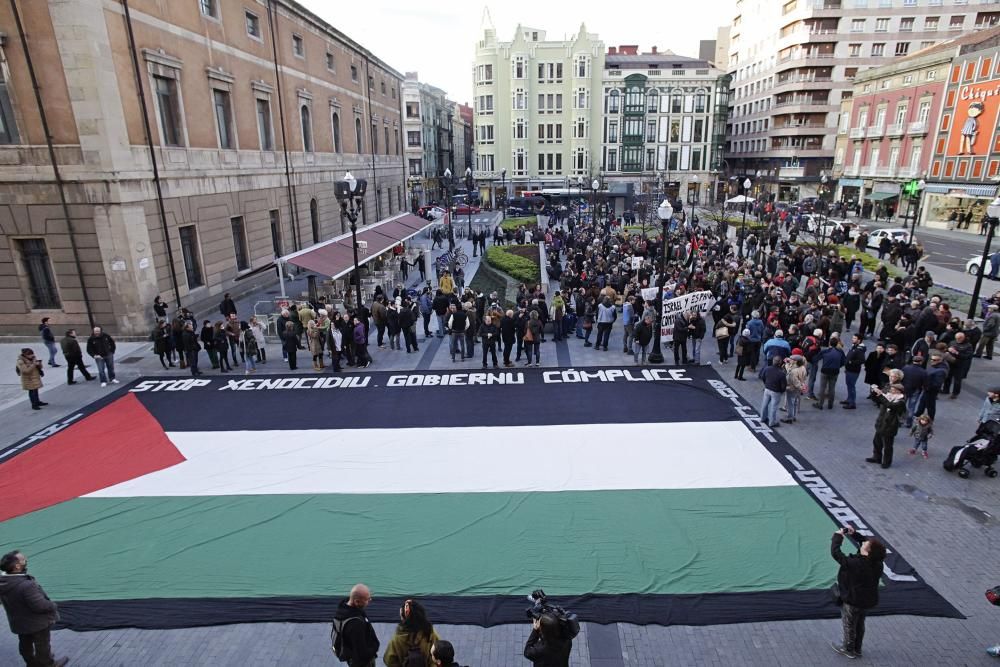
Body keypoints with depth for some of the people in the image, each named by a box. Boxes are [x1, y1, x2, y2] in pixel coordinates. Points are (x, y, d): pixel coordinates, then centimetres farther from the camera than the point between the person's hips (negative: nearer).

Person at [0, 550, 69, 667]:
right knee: (42, 645, 16)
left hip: (18, 622, 7)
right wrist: (53, 606, -12)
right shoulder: (26, 585, -40)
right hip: (37, 623, -7)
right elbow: (40, 605, -31)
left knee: (25, 644, 27)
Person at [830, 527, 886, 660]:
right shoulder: (877, 562, -15)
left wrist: (838, 536, -17)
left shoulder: (854, 563, -35)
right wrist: (854, 534, -1)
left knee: (849, 625, 16)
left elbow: (835, 552, -29)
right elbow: (871, 542, 2)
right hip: (868, 600, 7)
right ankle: (857, 649, 43)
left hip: (852, 601, -6)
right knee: (860, 624, 26)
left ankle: (848, 649, 35)